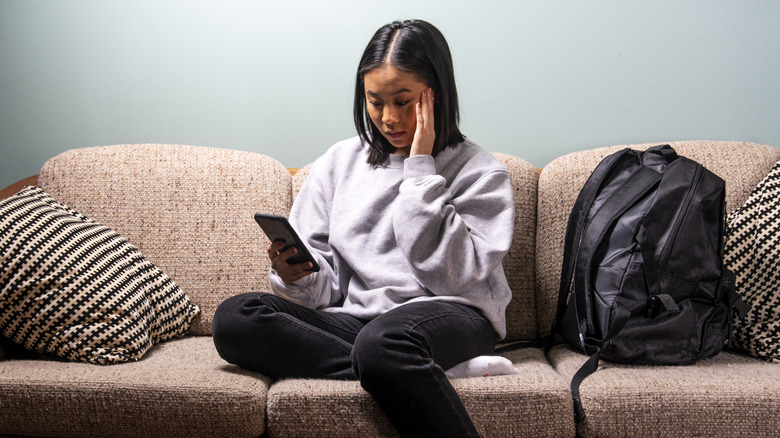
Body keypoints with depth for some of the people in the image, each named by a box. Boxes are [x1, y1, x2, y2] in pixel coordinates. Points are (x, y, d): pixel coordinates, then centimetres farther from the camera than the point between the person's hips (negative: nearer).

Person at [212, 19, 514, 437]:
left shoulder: (481, 173, 4)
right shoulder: (338, 163, 14)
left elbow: (456, 277, -11)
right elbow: (325, 288, 11)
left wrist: (421, 170, -8)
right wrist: (296, 277, -14)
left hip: (449, 314, -5)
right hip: (354, 317, 5)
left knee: (382, 341, -40)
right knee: (235, 317, -21)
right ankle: (414, 375, -26)